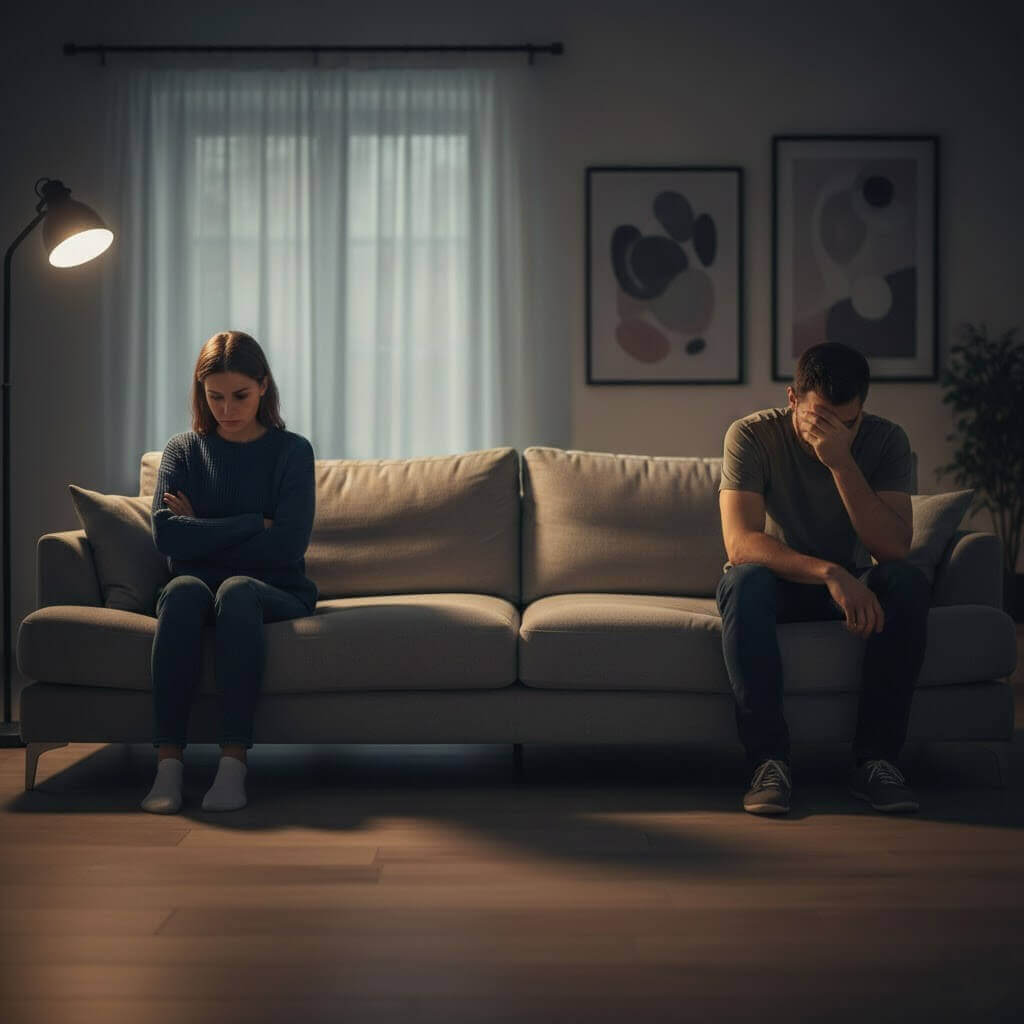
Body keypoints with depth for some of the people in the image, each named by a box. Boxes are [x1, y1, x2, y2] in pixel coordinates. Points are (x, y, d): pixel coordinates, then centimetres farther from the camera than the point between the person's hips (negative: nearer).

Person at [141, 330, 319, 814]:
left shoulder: (291, 450, 5)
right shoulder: (183, 450, 10)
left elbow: (289, 544, -9)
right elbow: (167, 535, -7)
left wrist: (204, 534, -4)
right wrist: (254, 524, -9)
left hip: (276, 592, -1)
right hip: (198, 586, 2)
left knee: (236, 590, -36)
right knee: (182, 590, -34)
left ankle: (233, 764, -39)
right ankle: (168, 763, -38)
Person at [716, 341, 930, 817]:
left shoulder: (886, 440, -12)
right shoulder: (752, 435, -18)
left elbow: (893, 548, -25)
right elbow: (740, 543, -30)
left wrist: (841, 462, -35)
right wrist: (830, 573, -44)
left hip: (849, 583, 2)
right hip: (777, 582, -2)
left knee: (907, 582, -30)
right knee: (745, 582, -37)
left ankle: (876, 758, -24)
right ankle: (769, 759, -31)